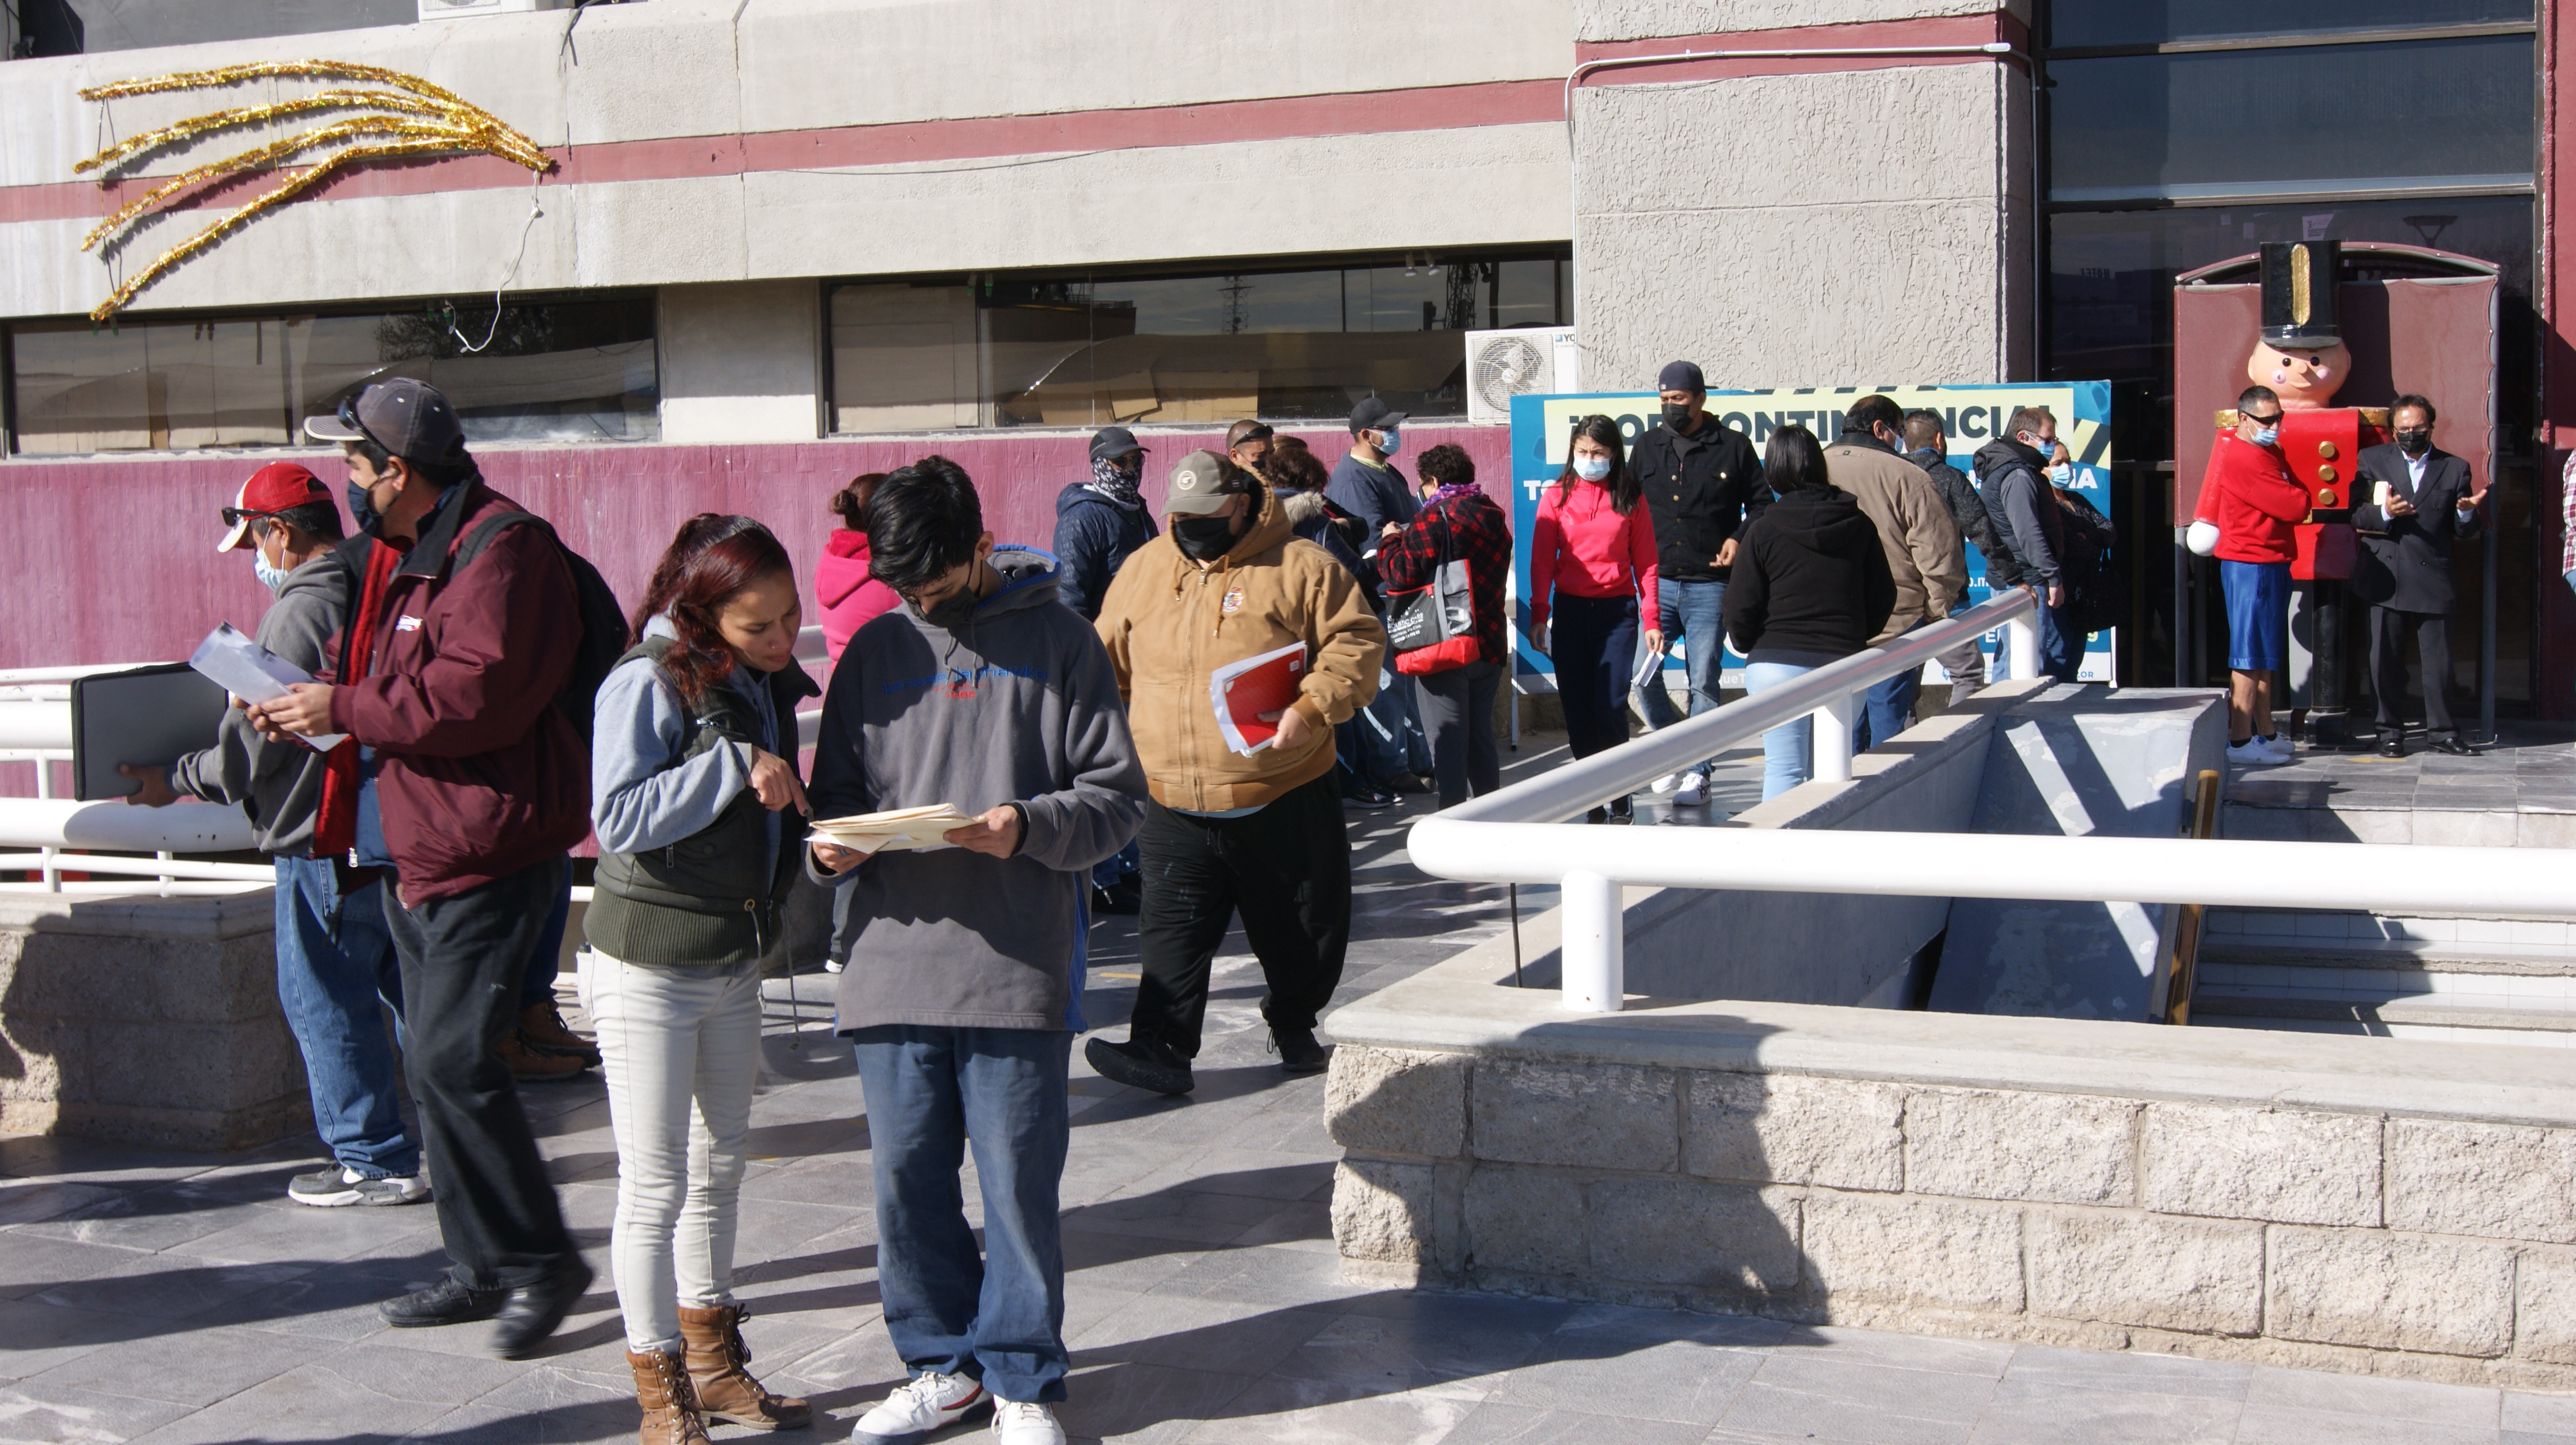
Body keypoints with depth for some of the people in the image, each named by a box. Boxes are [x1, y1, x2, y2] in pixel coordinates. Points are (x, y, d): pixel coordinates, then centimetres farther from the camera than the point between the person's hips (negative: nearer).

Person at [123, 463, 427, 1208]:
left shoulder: (296, 615, -17)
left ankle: (375, 1161, 9)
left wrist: (175, 781, 1)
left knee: (326, 1003, 3)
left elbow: (250, 749, -15)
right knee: (408, 985, 17)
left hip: (327, 844, -8)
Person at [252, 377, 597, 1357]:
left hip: (492, 860, -11)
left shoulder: (499, 551, -15)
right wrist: (311, 708, 9)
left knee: (452, 1059, -14)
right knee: (438, 1064, 13)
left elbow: (474, 696, -25)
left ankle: (540, 1262, -1)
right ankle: (482, 1267, 23)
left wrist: (344, 710, -17)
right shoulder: (404, 553, 17)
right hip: (417, 854, 11)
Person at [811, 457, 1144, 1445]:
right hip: (895, 960, 4)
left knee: (1018, 1181, 2)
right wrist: (834, 846, -5)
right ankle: (942, 1365, 27)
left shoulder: (1056, 641, 1)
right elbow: (837, 791, 17)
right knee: (907, 1179, 10)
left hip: (1019, 967, -4)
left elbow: (1117, 793, -1)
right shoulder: (877, 651, 12)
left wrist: (1029, 827, -18)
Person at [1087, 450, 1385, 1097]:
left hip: (1284, 799, -2)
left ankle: (1294, 1026, 34)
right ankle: (1160, 1049, -3)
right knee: (1172, 932, -4)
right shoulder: (1142, 572, 8)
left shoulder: (1299, 568, -5)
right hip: (1174, 804, 2)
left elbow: (1358, 640, -7)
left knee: (1302, 927, 12)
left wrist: (1313, 708, -21)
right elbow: (1109, 663, 17)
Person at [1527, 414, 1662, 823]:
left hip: (1617, 610, -1)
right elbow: (1542, 561, 4)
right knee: (1577, 709, 3)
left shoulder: (1630, 498, 3)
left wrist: (1653, 620, -1)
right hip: (1570, 609, 2)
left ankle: (1619, 790, 11)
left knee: (1611, 707, -8)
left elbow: (1646, 562, 4)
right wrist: (1538, 617, -2)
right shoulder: (1557, 497, 4)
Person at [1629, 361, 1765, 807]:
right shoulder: (1647, 447, 10)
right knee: (1643, 674, -4)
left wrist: (1739, 539, -9)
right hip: (1657, 582, 3)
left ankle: (1698, 774, 8)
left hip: (1709, 587, -3)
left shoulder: (1733, 447, 1)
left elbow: (1761, 503, 8)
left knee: (1703, 683, 0)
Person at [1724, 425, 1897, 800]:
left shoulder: (1764, 530, -6)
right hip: (1843, 667, 3)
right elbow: (1884, 597, 9)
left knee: (1783, 768, 0)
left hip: (1777, 663, -3)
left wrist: (1750, 648, 15)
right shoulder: (1860, 525, 4)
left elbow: (1741, 607, -5)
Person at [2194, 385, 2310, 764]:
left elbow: (2292, 500, 16)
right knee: (2249, 657, -7)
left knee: (2265, 657, 14)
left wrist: (2294, 497, -3)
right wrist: (2301, 496, 1)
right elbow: (2296, 507, -18)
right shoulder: (2244, 458, -19)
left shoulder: (2269, 452, 15)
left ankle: (2265, 734, 22)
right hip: (2252, 565, -10)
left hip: (2271, 564, 10)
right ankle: (2240, 742, -5)